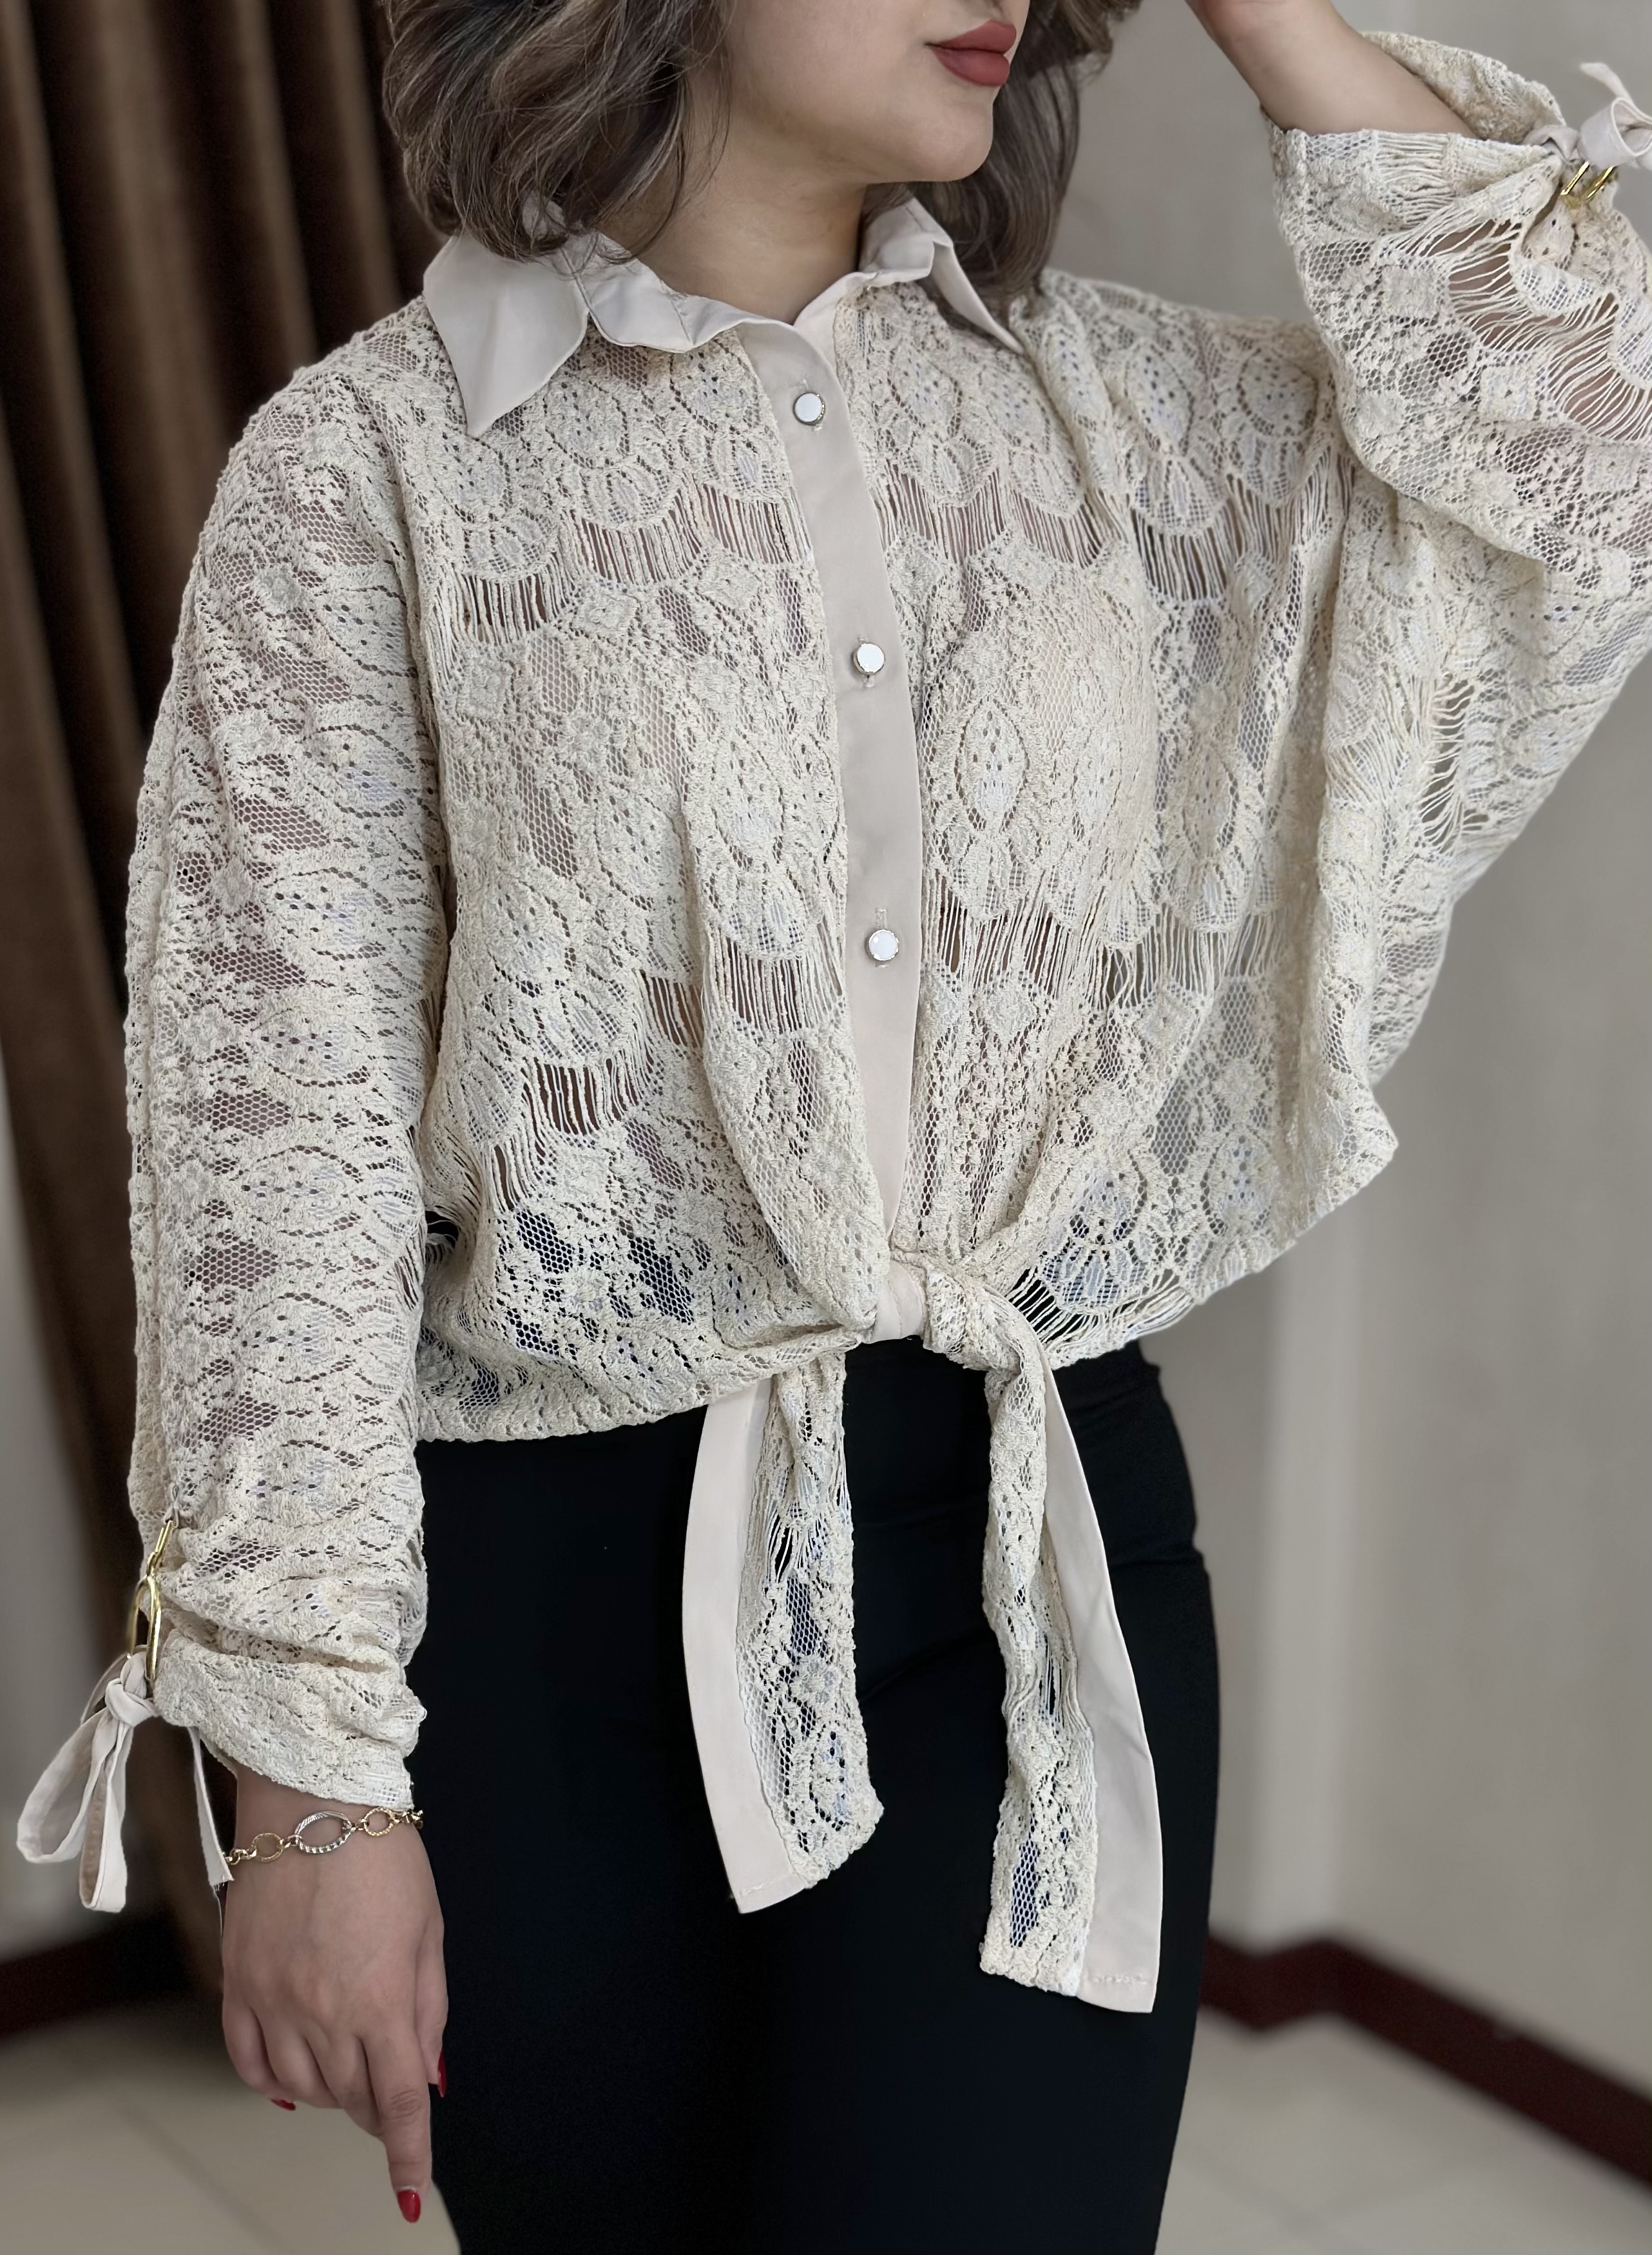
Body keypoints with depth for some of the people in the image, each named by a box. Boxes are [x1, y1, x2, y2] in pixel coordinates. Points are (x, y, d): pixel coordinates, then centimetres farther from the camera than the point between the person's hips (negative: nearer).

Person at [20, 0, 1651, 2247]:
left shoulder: (1105, 402, 5)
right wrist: (315, 1775, -10)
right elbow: (277, 1138, -8)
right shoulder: (375, 462, -6)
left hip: (1043, 1549, 2)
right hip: (562, 1570, -2)